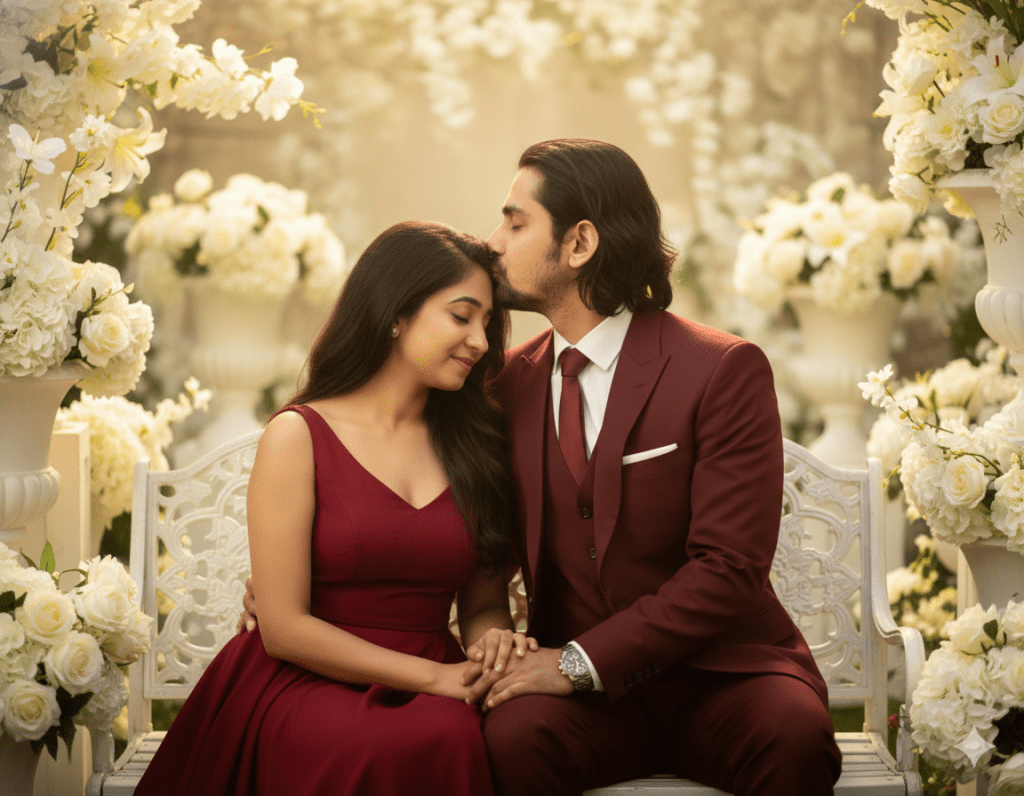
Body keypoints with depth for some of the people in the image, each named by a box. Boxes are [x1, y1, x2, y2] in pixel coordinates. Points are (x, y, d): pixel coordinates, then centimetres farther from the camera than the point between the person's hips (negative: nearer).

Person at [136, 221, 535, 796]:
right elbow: (284, 629, -5)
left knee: (452, 739, -33)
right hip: (308, 684, -4)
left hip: (428, 698, 4)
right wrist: (435, 675, -9)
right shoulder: (297, 436, 0)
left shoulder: (477, 442, 14)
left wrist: (492, 641, -6)